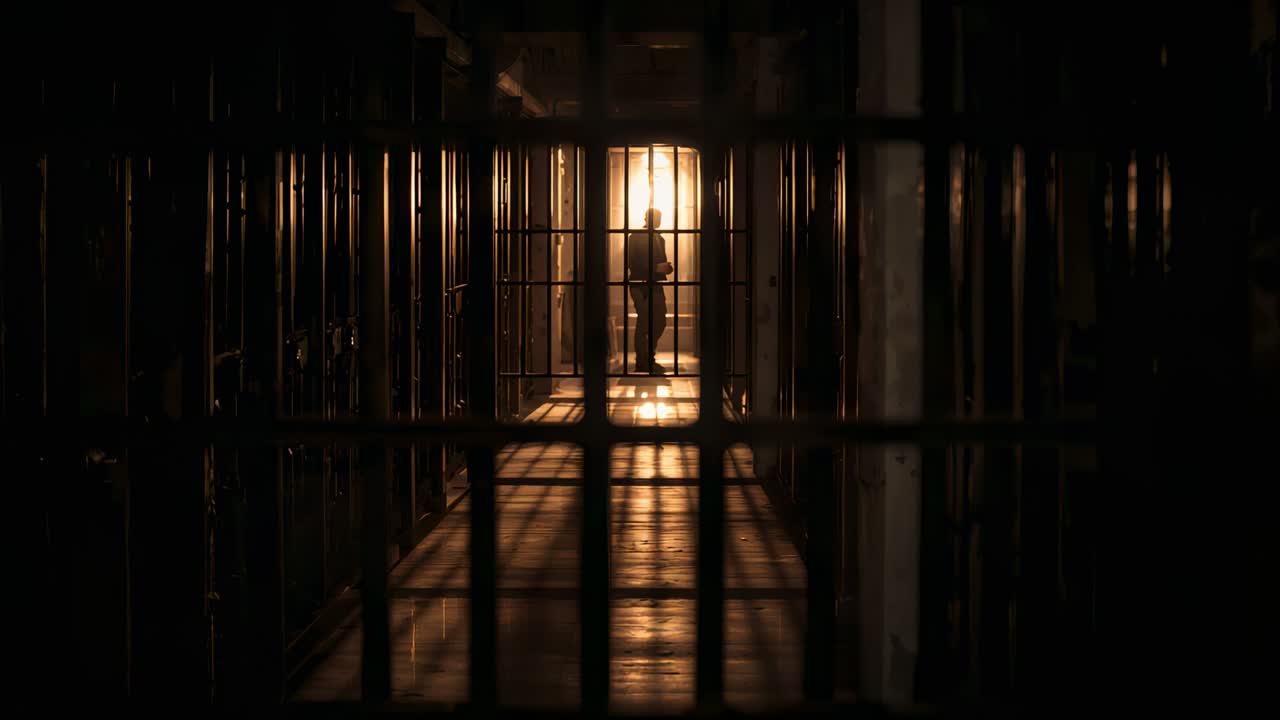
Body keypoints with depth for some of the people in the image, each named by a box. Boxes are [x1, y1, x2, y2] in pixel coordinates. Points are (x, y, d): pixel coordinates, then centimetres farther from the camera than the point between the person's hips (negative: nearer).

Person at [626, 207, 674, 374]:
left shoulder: (659, 239, 19)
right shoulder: (636, 237, -5)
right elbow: (632, 263, -14)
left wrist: (666, 267, -1)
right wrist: (655, 268, -21)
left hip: (655, 286, 8)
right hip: (640, 285, -8)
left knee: (660, 323, 6)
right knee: (644, 324, -6)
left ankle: (648, 359, 19)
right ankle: (643, 363, 0)